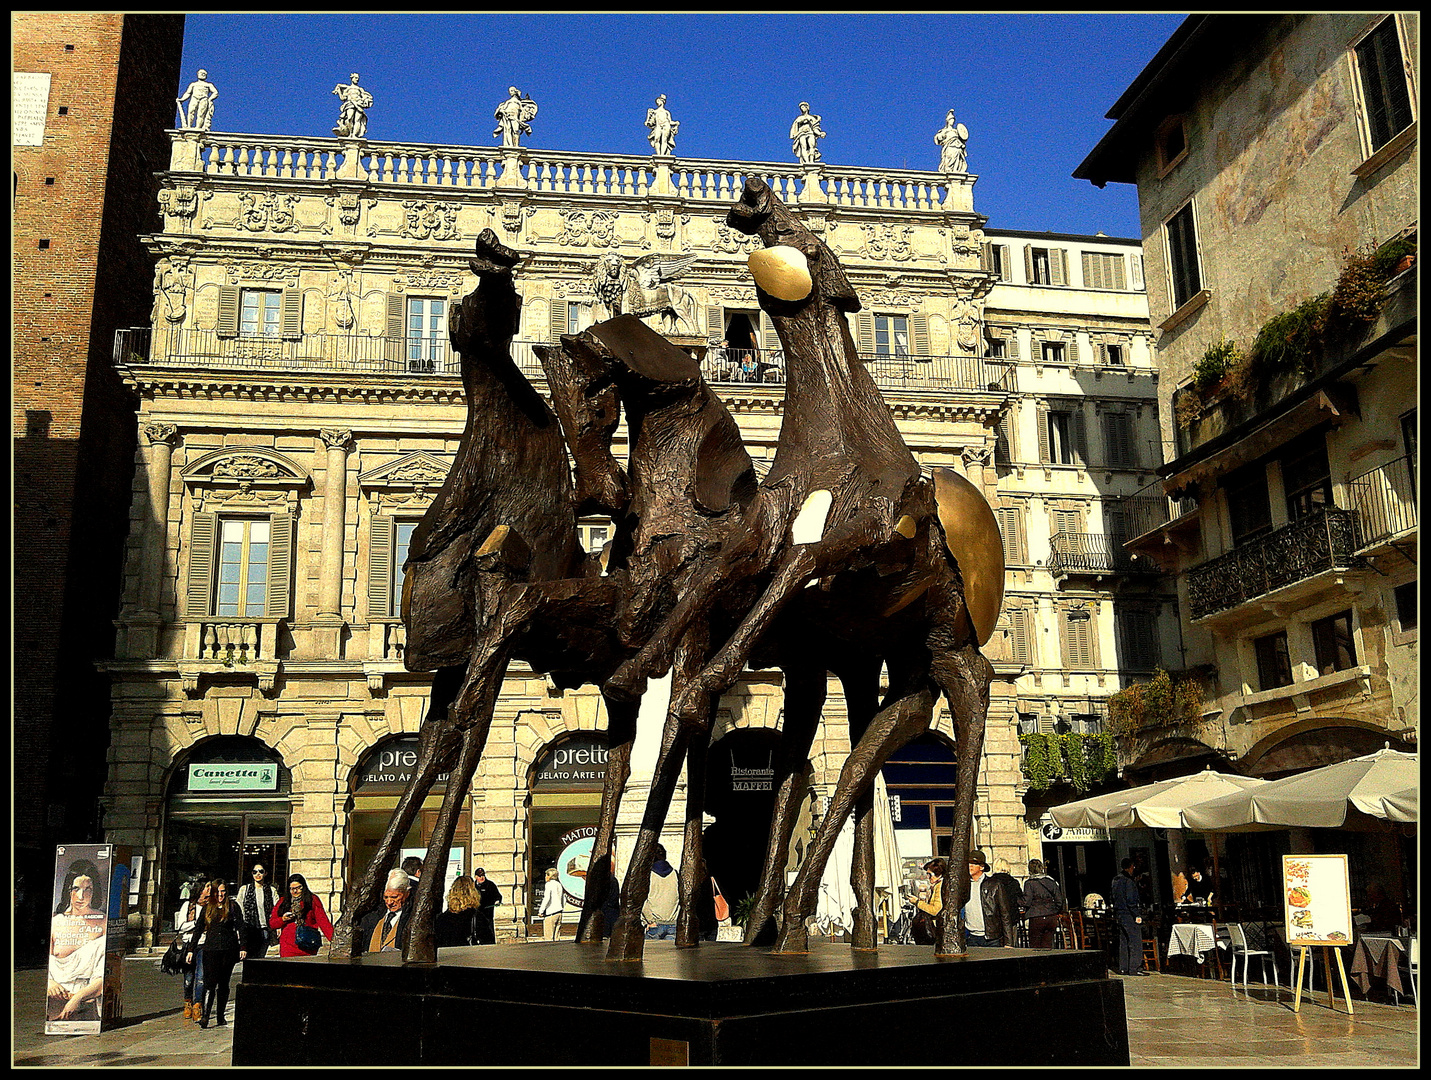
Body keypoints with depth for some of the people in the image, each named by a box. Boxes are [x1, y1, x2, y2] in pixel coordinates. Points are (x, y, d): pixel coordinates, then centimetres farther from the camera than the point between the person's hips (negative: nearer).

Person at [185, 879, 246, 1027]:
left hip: (229, 949, 0)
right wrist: (191, 949, 10)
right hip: (210, 949, 0)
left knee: (223, 983, 5)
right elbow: (198, 929, 15)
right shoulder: (207, 908, 12)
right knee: (210, 982, -12)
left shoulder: (232, 906, 6)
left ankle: (220, 1016, 12)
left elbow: (240, 927, 4)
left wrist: (242, 948, -4)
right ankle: (204, 1016, -17)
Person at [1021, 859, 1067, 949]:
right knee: (1047, 946, 10)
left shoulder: (1029, 883, -4)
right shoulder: (1051, 881, 9)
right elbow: (1059, 900, 9)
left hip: (1037, 919, -4)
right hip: (1052, 918, 4)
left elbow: (1026, 901, -9)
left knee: (1035, 946, 3)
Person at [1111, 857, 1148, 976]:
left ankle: (1123, 968, 15)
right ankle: (1134, 968, -7)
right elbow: (1131, 900, -18)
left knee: (1123, 942, 13)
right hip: (1129, 915, -9)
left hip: (1119, 915, 9)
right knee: (1135, 942, -6)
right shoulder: (1128, 881, -14)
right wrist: (1137, 915, -16)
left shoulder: (1116, 880, 14)